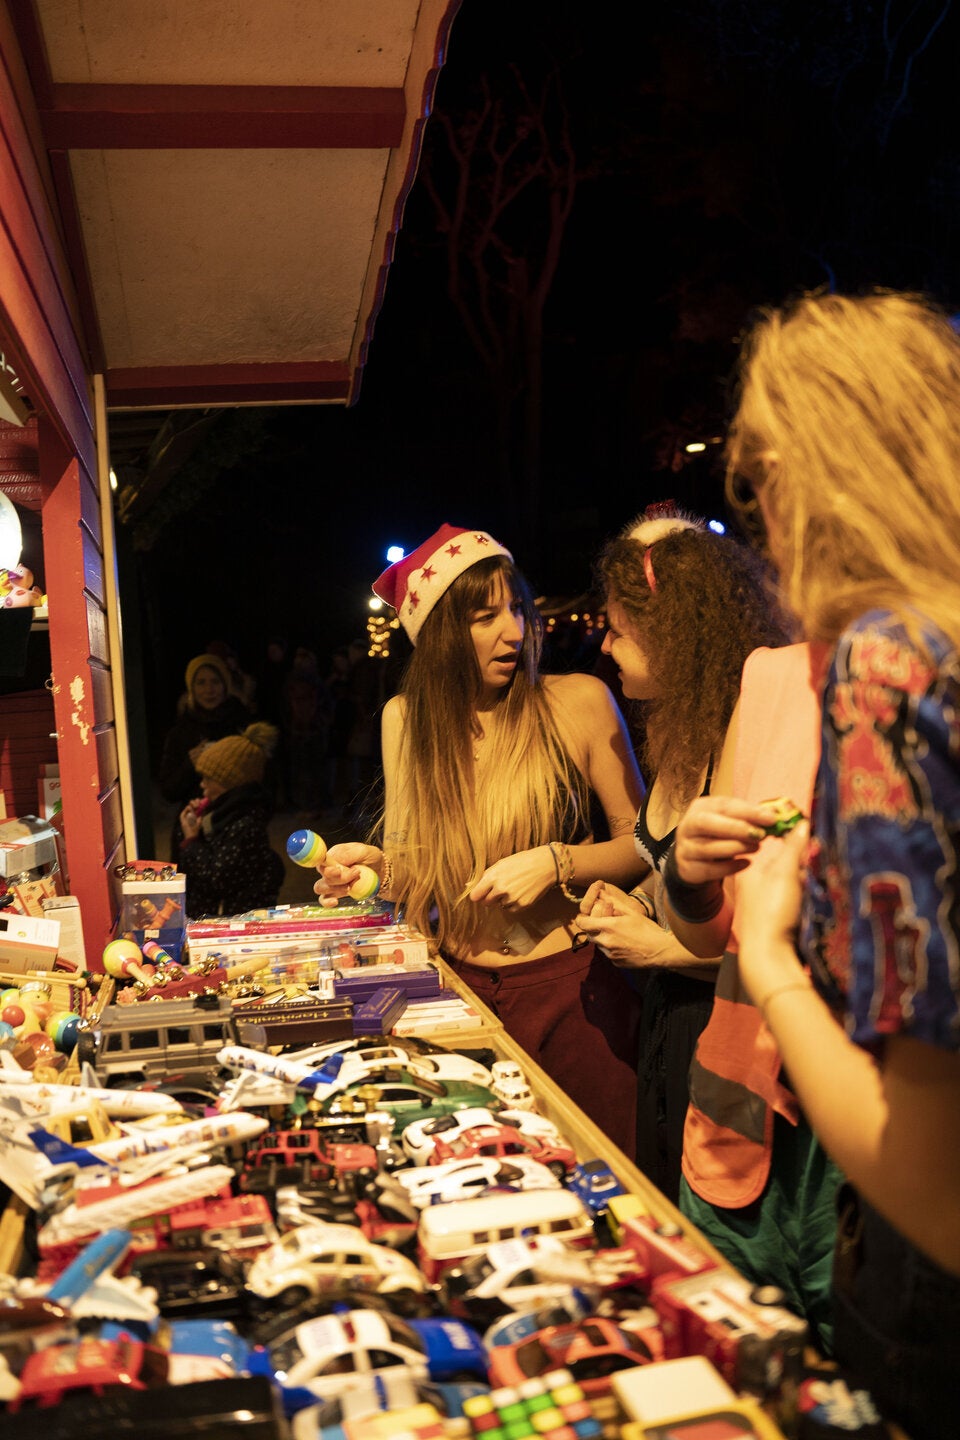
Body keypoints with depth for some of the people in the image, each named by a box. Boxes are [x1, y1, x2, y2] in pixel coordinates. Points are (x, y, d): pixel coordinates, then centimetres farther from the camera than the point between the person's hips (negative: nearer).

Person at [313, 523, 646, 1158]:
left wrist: (555, 864, -17)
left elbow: (642, 844, -2)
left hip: (570, 985, -2)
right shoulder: (407, 718, 2)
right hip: (463, 986, 3)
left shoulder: (578, 701, -8)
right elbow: (416, 862, 10)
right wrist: (375, 865, -10)